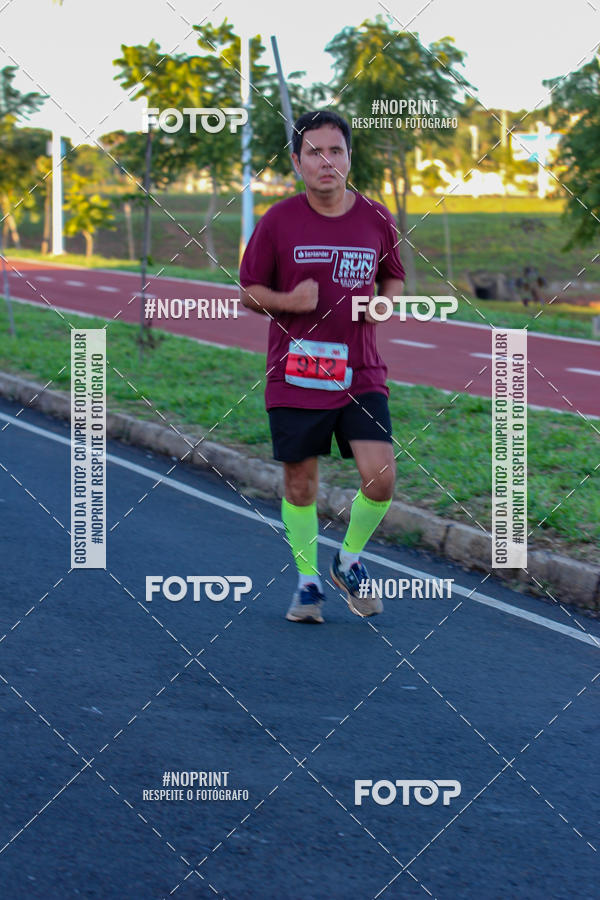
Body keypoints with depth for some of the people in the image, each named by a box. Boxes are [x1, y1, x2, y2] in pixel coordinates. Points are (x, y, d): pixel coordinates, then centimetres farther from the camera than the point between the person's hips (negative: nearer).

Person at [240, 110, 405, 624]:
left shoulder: (377, 220, 2)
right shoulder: (278, 222, -4)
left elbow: (393, 276, 18)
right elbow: (249, 291, 3)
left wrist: (386, 303, -4)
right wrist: (288, 301, -16)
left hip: (360, 374, 1)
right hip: (294, 375, -1)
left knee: (381, 478, -10)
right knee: (300, 484, 7)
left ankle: (349, 562, 17)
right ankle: (309, 581, 26)